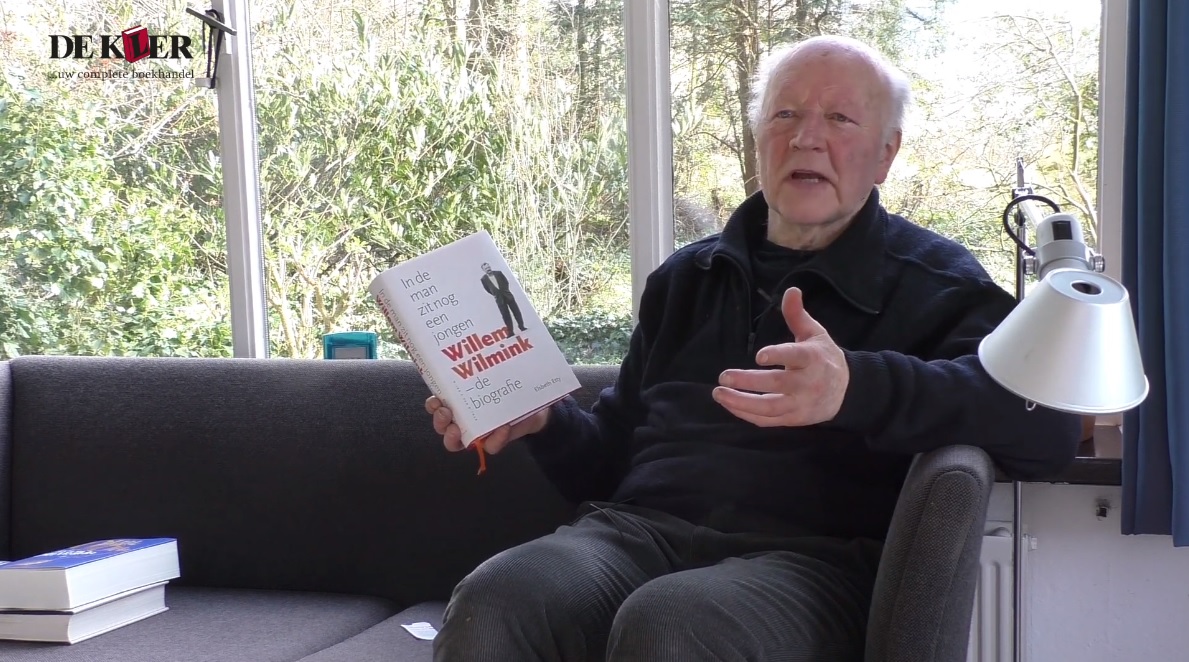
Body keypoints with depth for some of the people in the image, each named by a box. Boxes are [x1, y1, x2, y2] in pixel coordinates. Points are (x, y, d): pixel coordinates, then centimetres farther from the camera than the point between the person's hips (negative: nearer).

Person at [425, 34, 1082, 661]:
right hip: (639, 529, 4)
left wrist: (855, 387, -25)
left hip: (803, 552, -3)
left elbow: (1048, 421, -9)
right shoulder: (685, 277, 25)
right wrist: (545, 420, 6)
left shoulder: (930, 280, 10)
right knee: (491, 603, -30)